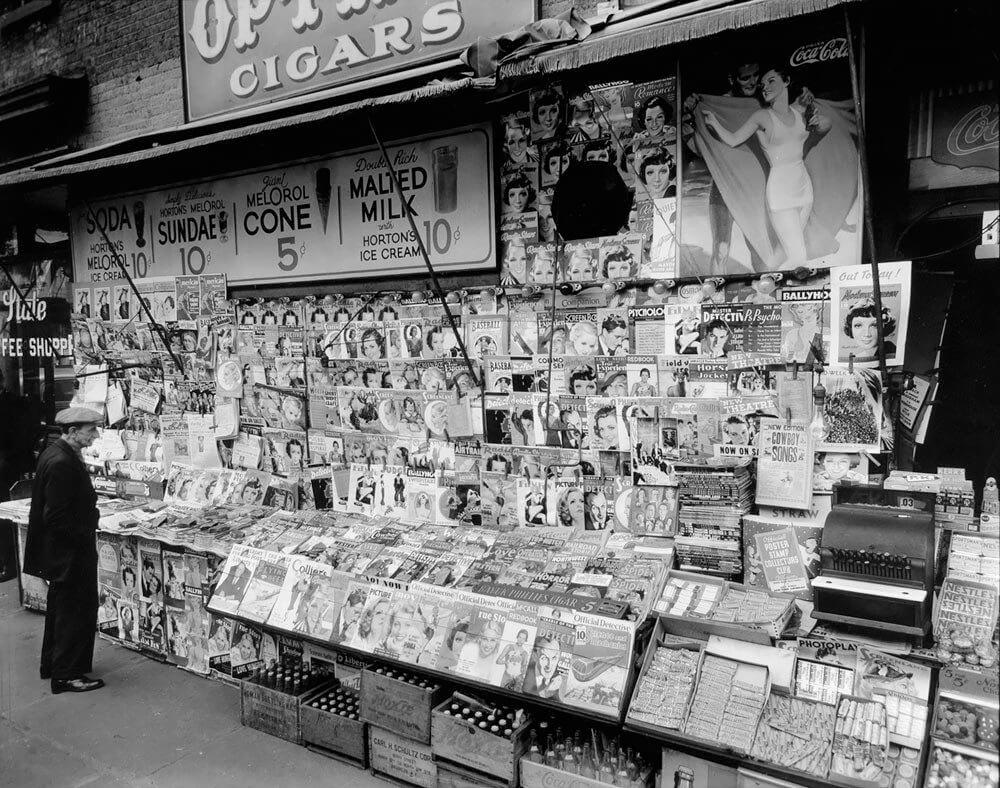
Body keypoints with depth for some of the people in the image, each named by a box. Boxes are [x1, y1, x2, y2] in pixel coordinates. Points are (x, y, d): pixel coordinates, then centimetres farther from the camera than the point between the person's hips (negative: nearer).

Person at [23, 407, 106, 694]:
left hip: (59, 551, 11)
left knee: (60, 608, 22)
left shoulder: (55, 454, 6)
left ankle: (52, 664, 37)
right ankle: (66, 675, 14)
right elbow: (57, 518, -26)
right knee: (77, 611, 2)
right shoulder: (62, 463, -26)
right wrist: (84, 537, -16)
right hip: (71, 552, -11)